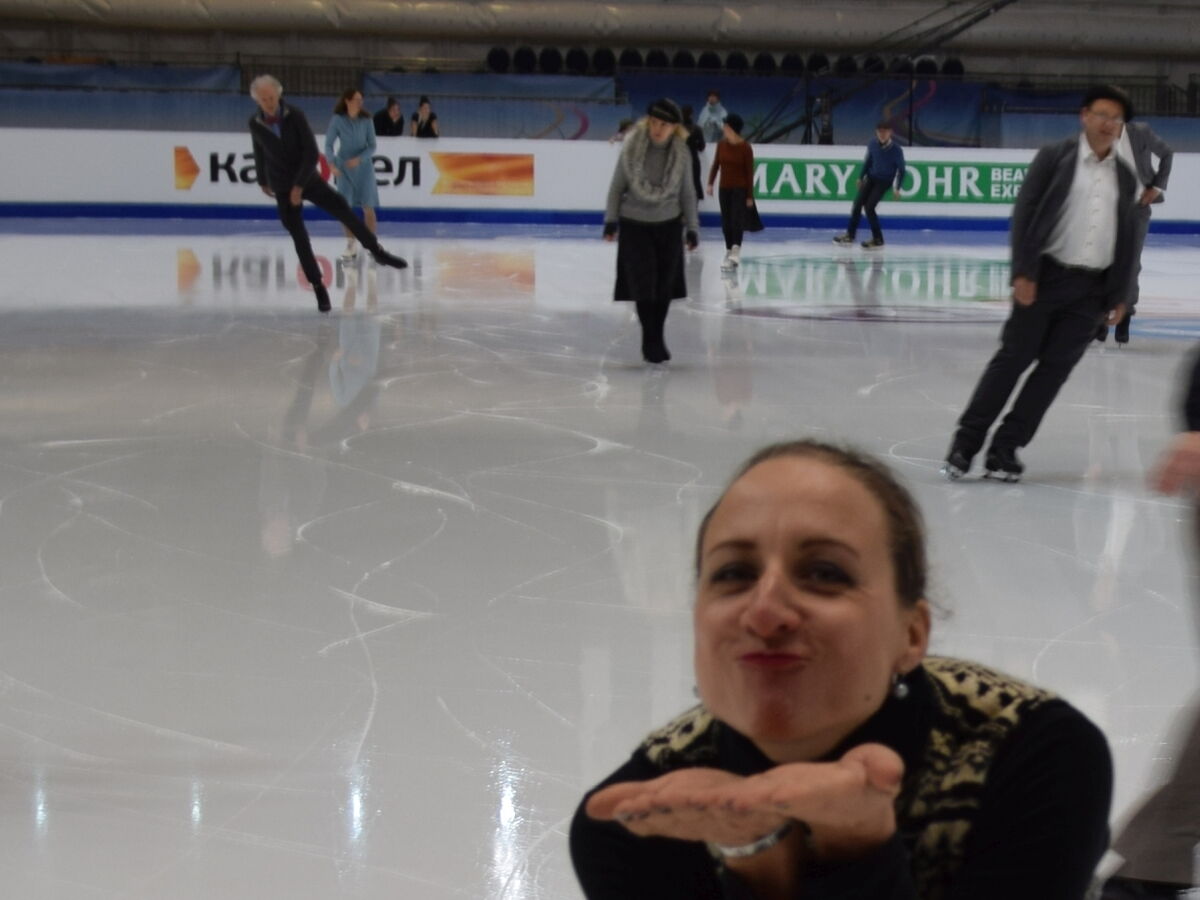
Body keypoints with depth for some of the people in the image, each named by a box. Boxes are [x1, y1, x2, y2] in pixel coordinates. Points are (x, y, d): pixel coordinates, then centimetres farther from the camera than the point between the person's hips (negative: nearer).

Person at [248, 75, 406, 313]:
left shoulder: (295, 115, -15)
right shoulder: (255, 123, -9)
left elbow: (311, 153, -16)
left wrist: (299, 186, -19)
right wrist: (263, 181, 22)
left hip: (308, 179, 0)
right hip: (282, 189, 0)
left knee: (342, 209, -15)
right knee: (299, 238, -2)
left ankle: (377, 251, -2)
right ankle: (319, 287, 7)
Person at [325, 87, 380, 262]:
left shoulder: (366, 120, -8)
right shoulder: (337, 120, -10)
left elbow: (372, 146, -5)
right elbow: (329, 144, -8)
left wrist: (359, 159, -21)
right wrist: (332, 164, -23)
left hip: (363, 165, 0)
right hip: (344, 166, 0)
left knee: (368, 206, -4)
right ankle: (351, 245, 10)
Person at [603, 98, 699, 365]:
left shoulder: (681, 154, -8)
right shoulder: (632, 147, -13)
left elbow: (687, 192, 2)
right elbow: (617, 185, -3)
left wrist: (692, 227, 5)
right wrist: (611, 220, 0)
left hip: (668, 226, 2)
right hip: (634, 225, -2)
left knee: (665, 285, 6)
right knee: (643, 284, -7)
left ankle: (656, 337, 23)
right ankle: (650, 340, 4)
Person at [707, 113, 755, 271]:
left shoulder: (745, 147, -11)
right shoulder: (722, 144, 1)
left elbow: (750, 172, -8)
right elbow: (716, 164, 10)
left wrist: (750, 195, -8)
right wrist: (710, 183, 0)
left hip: (740, 189, -5)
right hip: (724, 188, 5)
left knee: (737, 219, -13)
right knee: (726, 222, 7)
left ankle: (736, 252, -18)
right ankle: (729, 251, 16)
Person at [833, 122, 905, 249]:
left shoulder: (896, 150, -21)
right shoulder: (872, 143, -10)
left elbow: (901, 170, -8)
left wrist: (897, 188, -8)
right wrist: (860, 177, 14)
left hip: (884, 181, -5)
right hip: (871, 177, 5)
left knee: (869, 207, -13)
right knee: (858, 203, 0)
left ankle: (878, 239, -1)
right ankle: (850, 234, 14)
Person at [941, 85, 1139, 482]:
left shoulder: (1124, 176, 12)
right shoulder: (1055, 157, -1)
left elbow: (1126, 239, 15)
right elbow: (1024, 213, -6)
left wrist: (1119, 295, 11)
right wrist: (1023, 272, -13)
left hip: (1091, 289, 4)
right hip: (1046, 277, -4)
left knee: (1056, 368, 2)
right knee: (1013, 358, -2)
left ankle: (1005, 448, 10)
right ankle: (965, 443, 5)